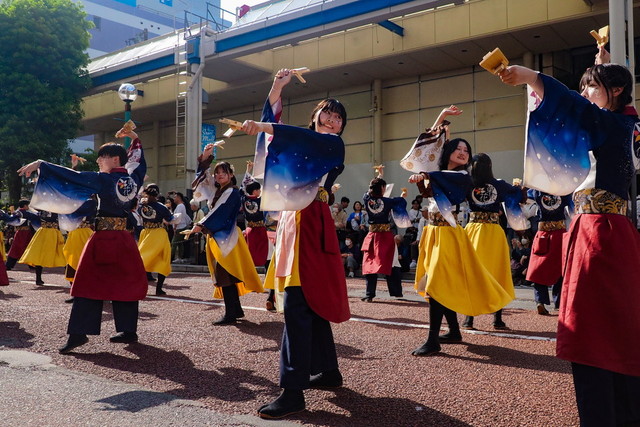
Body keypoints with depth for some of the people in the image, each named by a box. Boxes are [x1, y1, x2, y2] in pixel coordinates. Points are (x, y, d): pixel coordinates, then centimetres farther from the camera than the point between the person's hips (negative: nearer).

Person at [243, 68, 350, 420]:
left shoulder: (334, 145, 1)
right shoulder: (303, 142, 22)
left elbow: (306, 139, -19)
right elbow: (272, 121, 18)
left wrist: (263, 127, -26)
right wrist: (276, 88, 9)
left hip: (311, 225, -8)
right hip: (292, 222, 8)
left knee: (296, 304, -14)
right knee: (310, 301, 12)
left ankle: (293, 391, -12)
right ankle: (328, 370, 25)